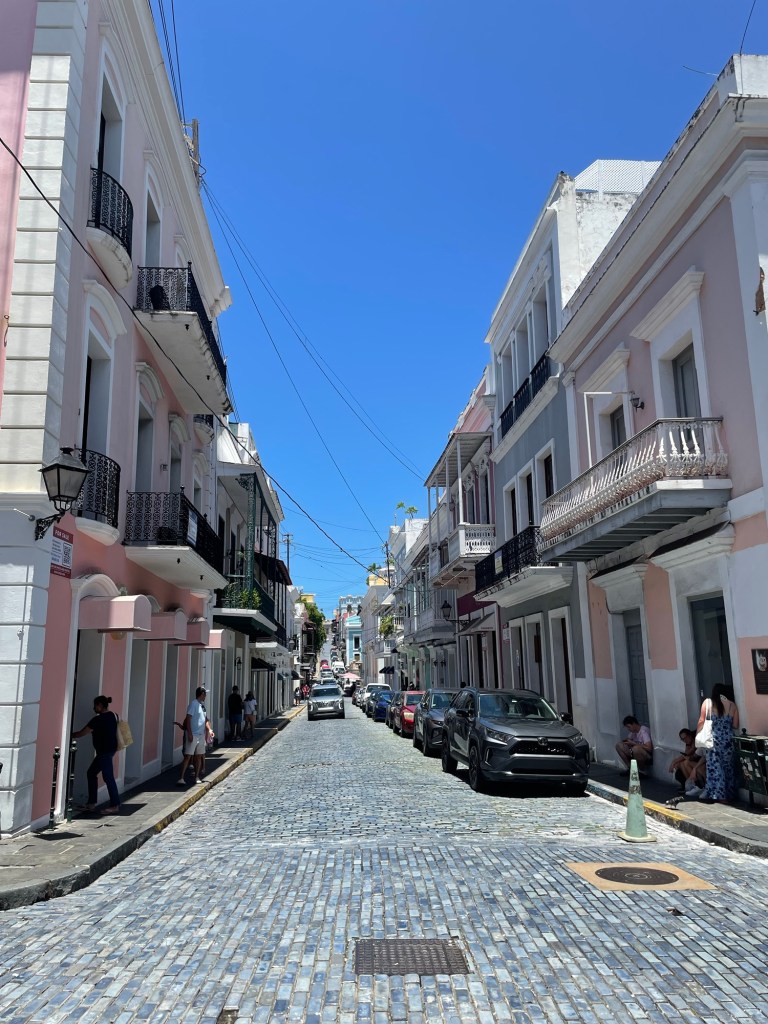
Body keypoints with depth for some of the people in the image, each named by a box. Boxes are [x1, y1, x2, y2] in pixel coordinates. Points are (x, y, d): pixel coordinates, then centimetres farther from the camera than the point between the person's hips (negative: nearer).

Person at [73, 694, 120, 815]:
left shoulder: (98, 719, -16)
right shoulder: (113, 716, 9)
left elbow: (82, 733, -9)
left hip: (105, 751, -10)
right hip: (111, 749, 10)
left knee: (108, 777, -5)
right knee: (91, 773, 16)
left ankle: (115, 806, -1)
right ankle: (91, 803, 21)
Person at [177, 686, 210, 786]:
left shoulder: (202, 705, 14)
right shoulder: (193, 704, -10)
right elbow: (188, 719, -15)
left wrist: (209, 730, 7)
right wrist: (189, 733, -19)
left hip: (201, 735, 8)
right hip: (193, 735, -8)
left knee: (199, 756, 10)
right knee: (188, 756, -8)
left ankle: (197, 777, 18)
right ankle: (181, 778, -7)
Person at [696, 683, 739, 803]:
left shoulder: (707, 703, -4)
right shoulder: (732, 705, 0)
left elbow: (701, 722, -3)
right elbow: (735, 725, 3)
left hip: (712, 739, -2)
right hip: (728, 740, 2)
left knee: (714, 767, 3)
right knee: (727, 766, 14)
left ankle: (719, 795, 3)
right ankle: (728, 794, 20)